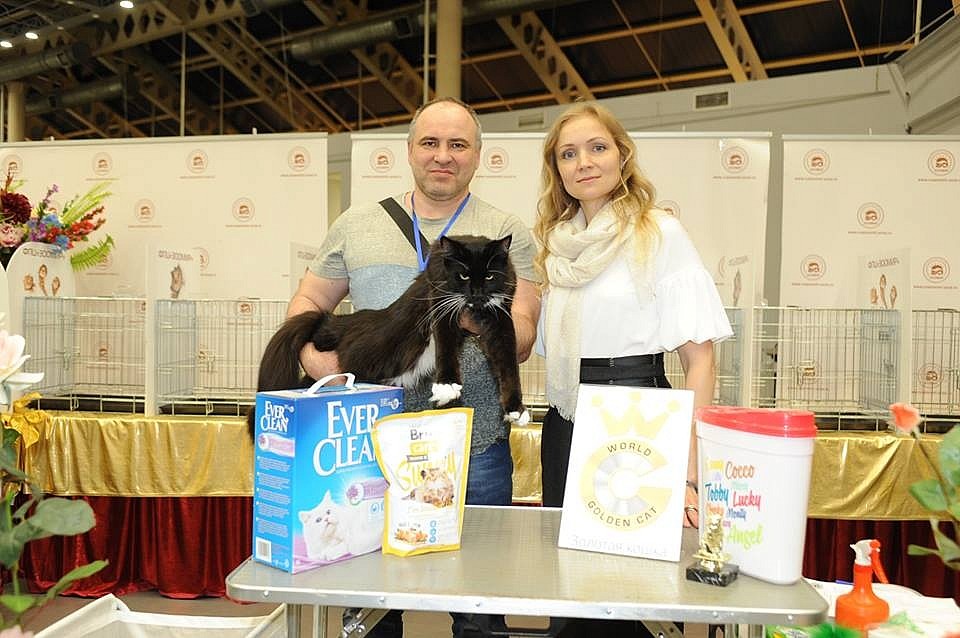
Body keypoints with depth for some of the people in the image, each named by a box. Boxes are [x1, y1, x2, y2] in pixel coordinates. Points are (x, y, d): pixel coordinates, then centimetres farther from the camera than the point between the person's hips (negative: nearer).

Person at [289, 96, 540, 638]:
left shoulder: (509, 234, 2)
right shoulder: (356, 226, 9)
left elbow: (522, 338, -5)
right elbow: (308, 302, 12)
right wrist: (312, 351, -10)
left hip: (474, 449, -1)